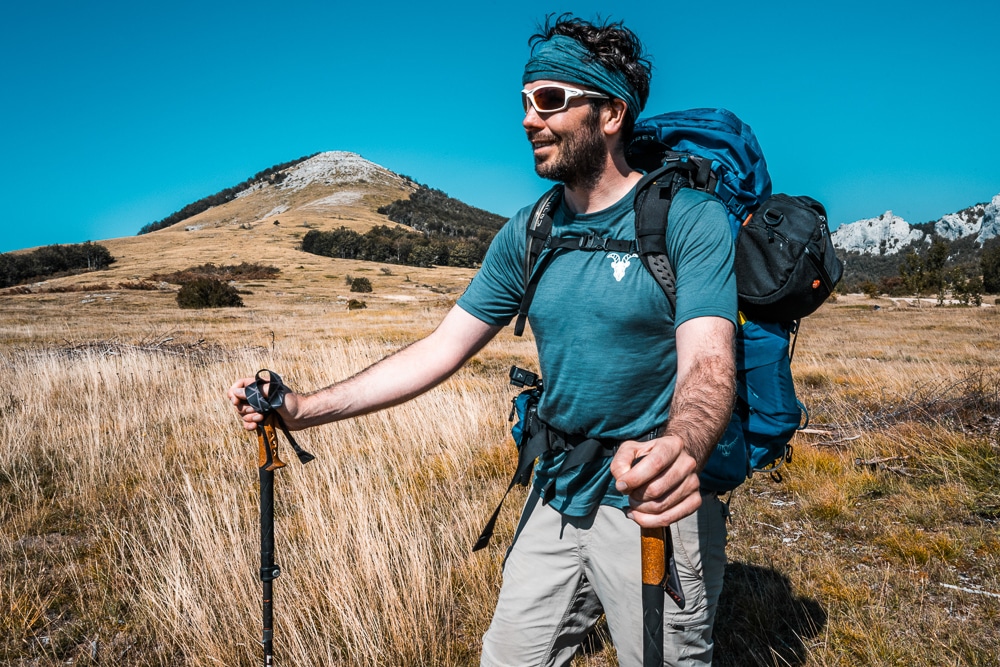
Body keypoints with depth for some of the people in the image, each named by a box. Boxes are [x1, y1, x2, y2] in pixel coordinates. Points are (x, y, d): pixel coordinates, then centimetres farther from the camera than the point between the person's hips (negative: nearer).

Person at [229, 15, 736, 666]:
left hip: (656, 511, -5)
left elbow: (708, 362, -25)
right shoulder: (528, 233, 3)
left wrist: (680, 449, -49)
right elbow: (443, 348, 1)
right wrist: (305, 408, -7)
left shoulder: (692, 217, -13)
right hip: (556, 497, 5)